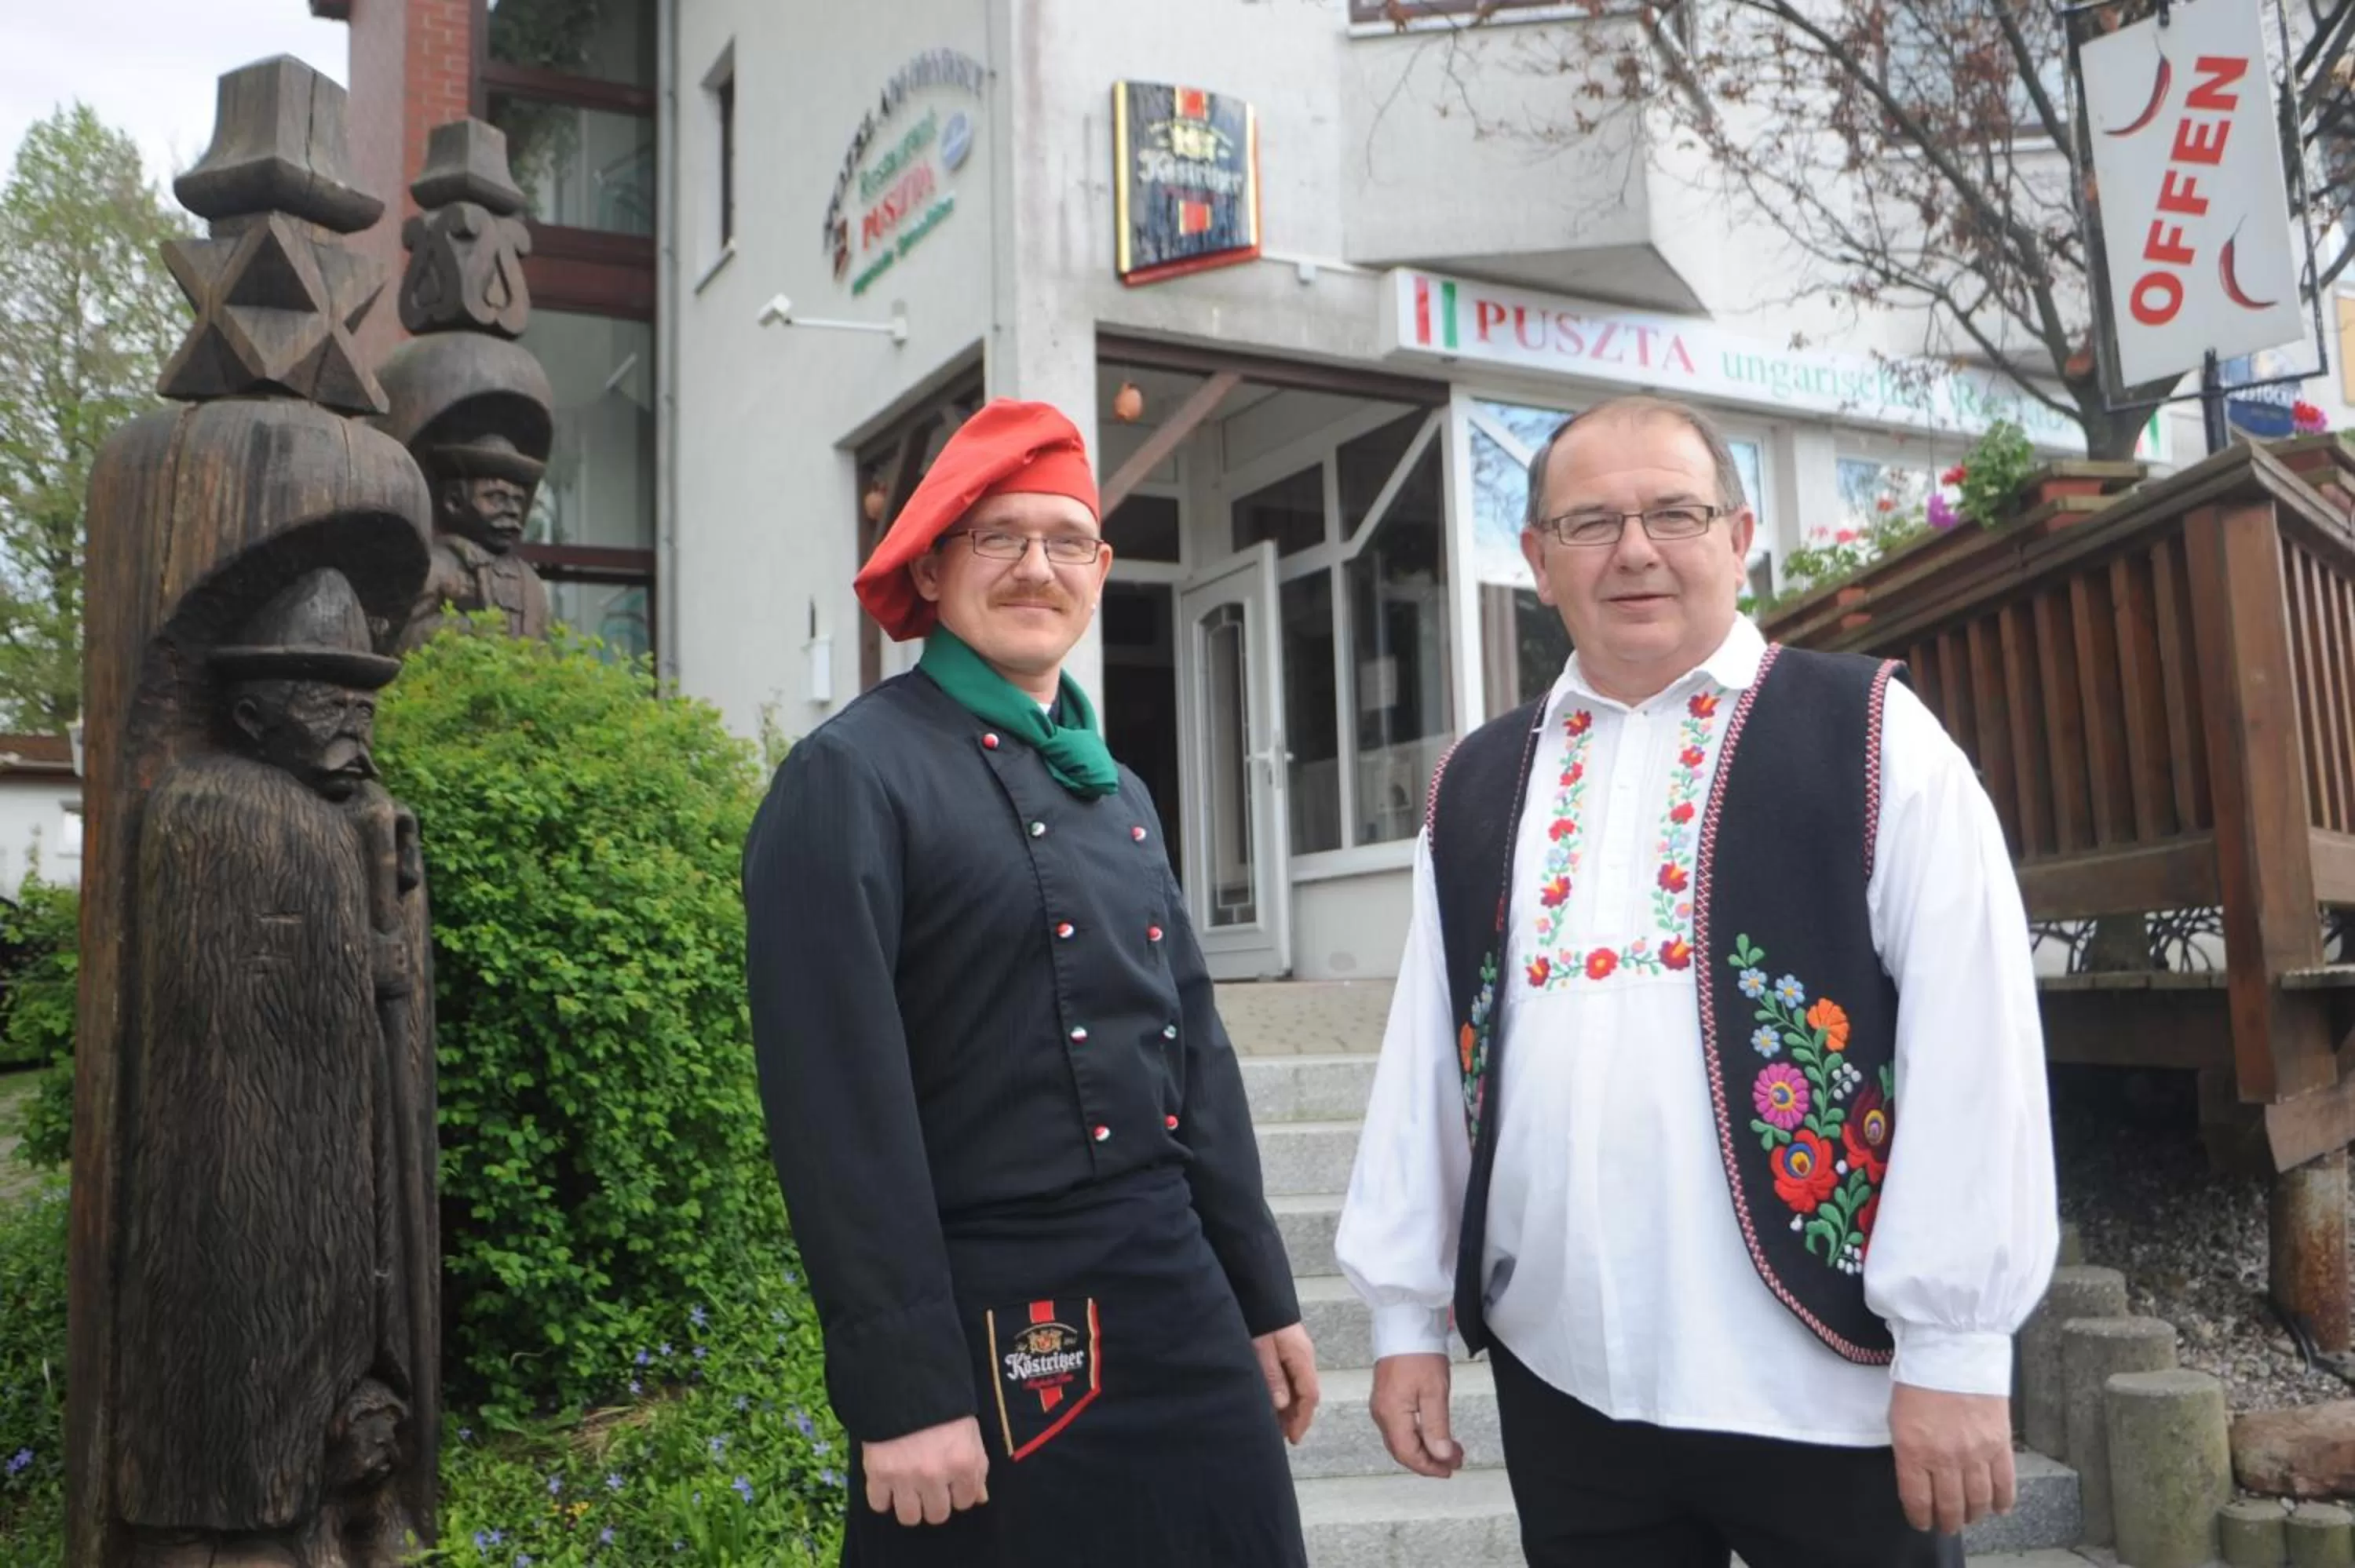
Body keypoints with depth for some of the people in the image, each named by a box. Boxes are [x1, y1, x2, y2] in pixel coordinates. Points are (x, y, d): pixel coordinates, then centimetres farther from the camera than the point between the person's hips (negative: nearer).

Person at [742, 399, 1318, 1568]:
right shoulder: (852, 778, -11)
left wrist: (1263, 1296, 14)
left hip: (1182, 1296, 7)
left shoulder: (1116, 791, 13)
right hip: (991, 1329, -7)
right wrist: (903, 1390, -17)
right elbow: (841, 1105, -15)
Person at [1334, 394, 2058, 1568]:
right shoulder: (1477, 785, 8)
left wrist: (1958, 1345, -10)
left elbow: (1971, 1045, -8)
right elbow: (1425, 1055, 10)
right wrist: (1405, 1312, 10)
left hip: (1825, 1382, -3)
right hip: (1562, 1382, 4)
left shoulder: (1868, 736, -3)